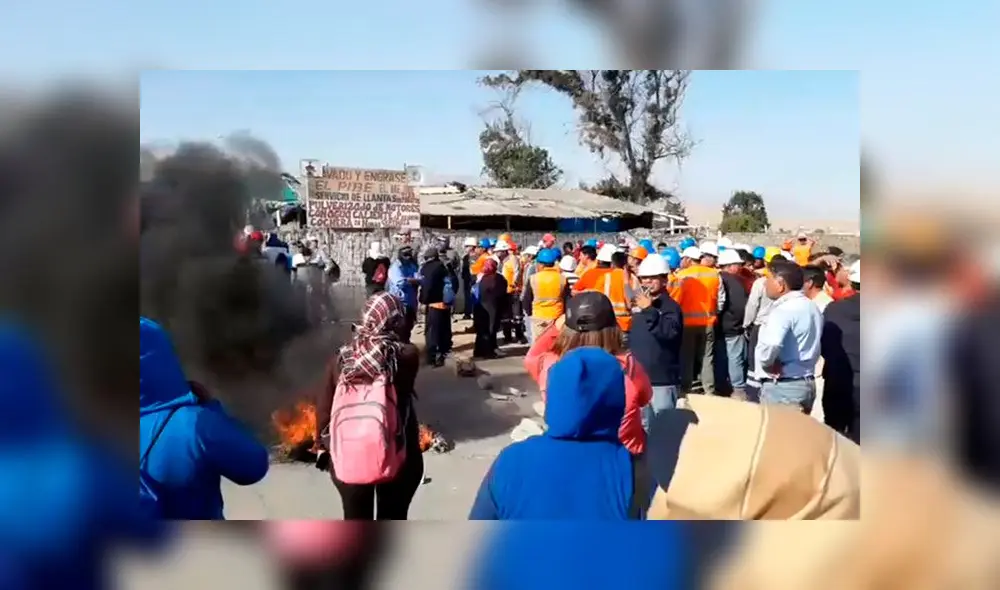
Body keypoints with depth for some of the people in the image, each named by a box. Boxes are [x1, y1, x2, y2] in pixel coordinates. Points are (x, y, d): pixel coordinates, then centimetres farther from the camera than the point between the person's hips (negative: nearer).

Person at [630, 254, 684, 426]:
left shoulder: (671, 307, -9)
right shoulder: (638, 306, 12)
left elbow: (669, 333, -27)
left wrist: (650, 311, -27)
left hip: (662, 380, -7)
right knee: (642, 427, 17)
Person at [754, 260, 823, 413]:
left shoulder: (784, 309, -18)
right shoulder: (812, 307, 12)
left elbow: (769, 346, -34)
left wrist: (767, 364, -15)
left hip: (782, 387, -9)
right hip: (807, 383, 9)